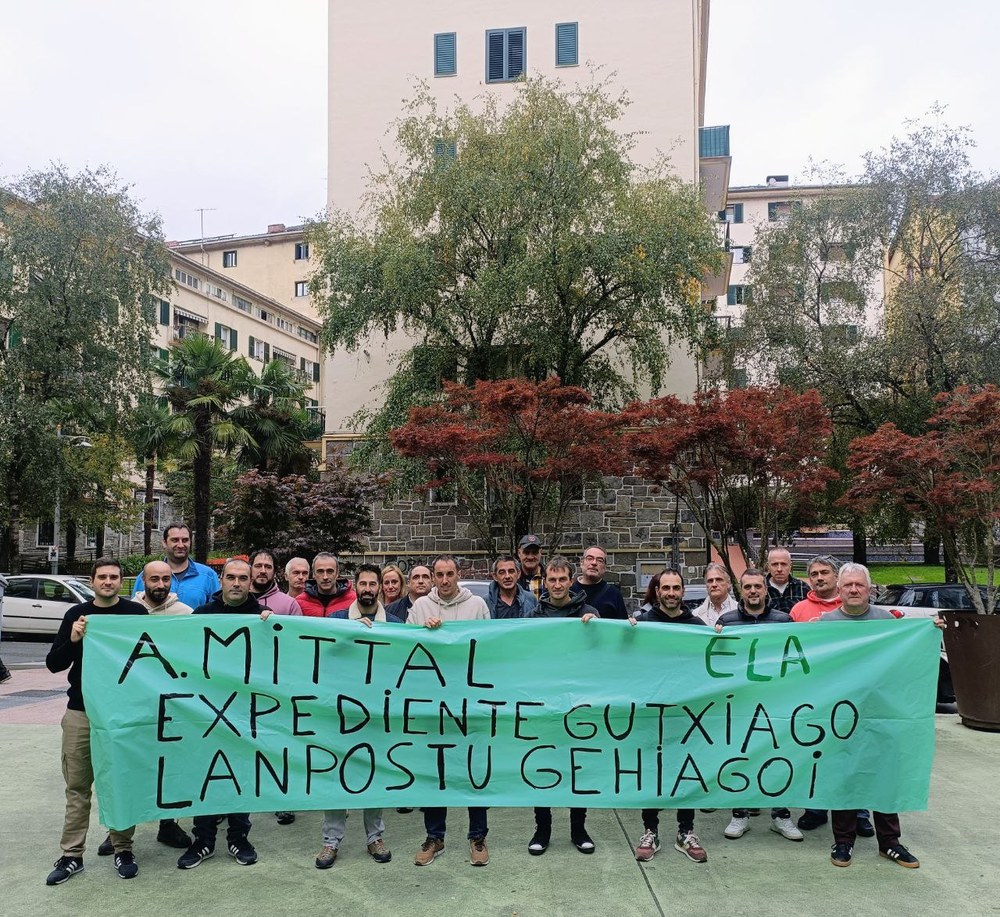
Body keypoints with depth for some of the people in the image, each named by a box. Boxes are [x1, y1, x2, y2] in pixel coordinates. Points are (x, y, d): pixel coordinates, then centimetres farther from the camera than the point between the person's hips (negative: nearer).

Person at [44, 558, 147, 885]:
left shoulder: (136, 612, -1)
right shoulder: (77, 614, 5)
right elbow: (53, 664, 3)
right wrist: (72, 640, -14)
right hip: (81, 713, 2)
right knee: (78, 787, 7)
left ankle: (123, 850, 19)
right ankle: (72, 855, 17)